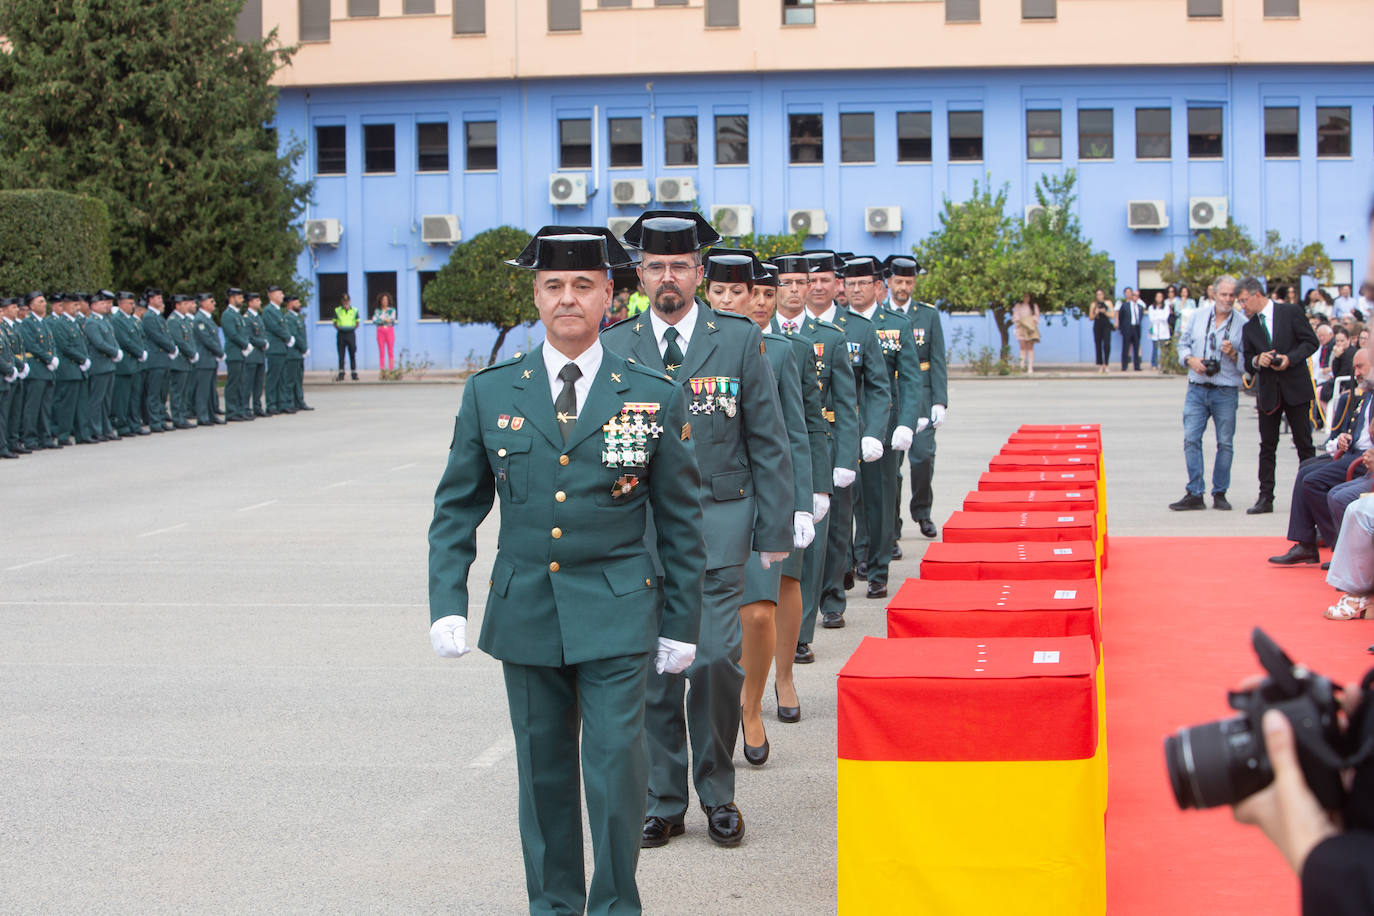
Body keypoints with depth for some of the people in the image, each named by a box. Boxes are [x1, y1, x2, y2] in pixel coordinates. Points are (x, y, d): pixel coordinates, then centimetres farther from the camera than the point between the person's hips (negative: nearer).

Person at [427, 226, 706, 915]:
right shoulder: (490, 393, 3)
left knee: (616, 767, -7)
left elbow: (681, 522, 3)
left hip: (615, 615, -2)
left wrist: (682, 624, 3)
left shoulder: (654, 397, -1)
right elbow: (456, 508, 7)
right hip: (525, 612, 2)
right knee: (543, 771, 11)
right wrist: (447, 605, -2)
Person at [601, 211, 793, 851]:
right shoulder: (614, 348, 7)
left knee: (717, 661, -7)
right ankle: (663, 803, 15)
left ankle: (718, 795, 11)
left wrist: (775, 531, 1)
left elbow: (768, 443, 5)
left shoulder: (739, 340, 4)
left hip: (718, 520, -1)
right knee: (653, 668, 3)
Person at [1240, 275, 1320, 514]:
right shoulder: (1249, 327, 9)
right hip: (1268, 391, 4)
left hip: (1295, 387, -4)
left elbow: (1311, 342, -4)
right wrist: (1257, 360, -11)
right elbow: (1247, 363, 11)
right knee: (1267, 446, 3)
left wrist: (1290, 358, -17)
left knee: (1304, 444, 2)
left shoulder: (1291, 312, -2)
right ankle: (1265, 498, 6)